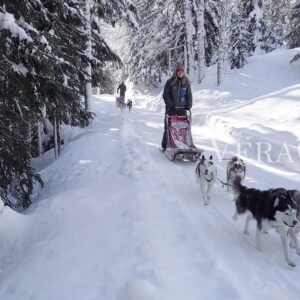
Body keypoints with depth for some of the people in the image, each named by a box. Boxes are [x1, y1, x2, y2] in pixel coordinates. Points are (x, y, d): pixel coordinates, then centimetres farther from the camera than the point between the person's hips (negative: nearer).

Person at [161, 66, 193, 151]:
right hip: (171, 109, -2)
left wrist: (188, 105, -6)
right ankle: (165, 145, 8)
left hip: (182, 109, 2)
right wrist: (170, 105, -14)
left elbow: (189, 95, 9)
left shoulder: (186, 83, 7)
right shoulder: (170, 82, -2)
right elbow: (165, 95, -4)